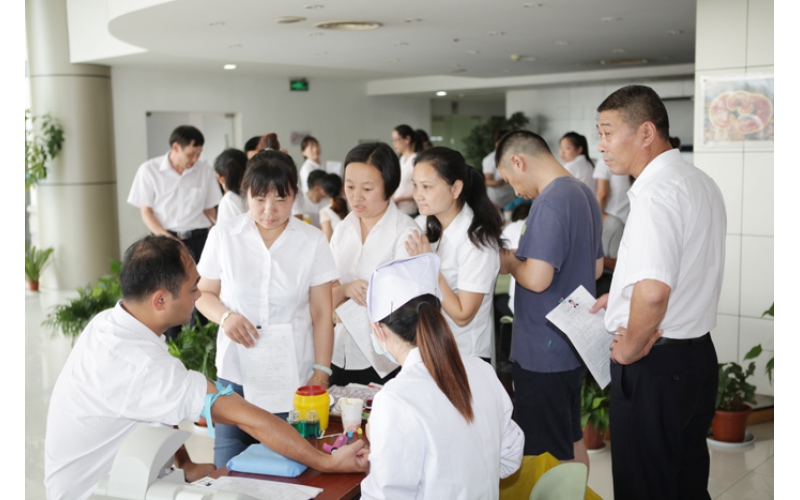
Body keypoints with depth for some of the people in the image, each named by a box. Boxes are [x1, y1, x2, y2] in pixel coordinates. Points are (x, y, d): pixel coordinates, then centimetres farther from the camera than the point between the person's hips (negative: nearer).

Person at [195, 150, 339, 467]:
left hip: (292, 377, -1)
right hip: (236, 373, 1)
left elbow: (321, 313, 1)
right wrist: (225, 317, -10)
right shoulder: (224, 236, 2)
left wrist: (321, 373, -5)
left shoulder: (312, 242, 1)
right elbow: (204, 293, 11)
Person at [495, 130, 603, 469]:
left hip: (544, 353, -10)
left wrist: (509, 263, -7)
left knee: (546, 455, 1)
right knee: (571, 441, 21)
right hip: (573, 346, 10)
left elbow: (537, 279, -27)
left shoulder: (550, 202, -21)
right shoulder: (585, 194, 10)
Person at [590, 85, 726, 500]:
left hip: (653, 366, -9)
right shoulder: (702, 183, 10)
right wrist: (620, 296, 19)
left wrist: (629, 348, -19)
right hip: (699, 354, 9)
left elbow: (654, 292, -35)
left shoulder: (656, 193, -22)